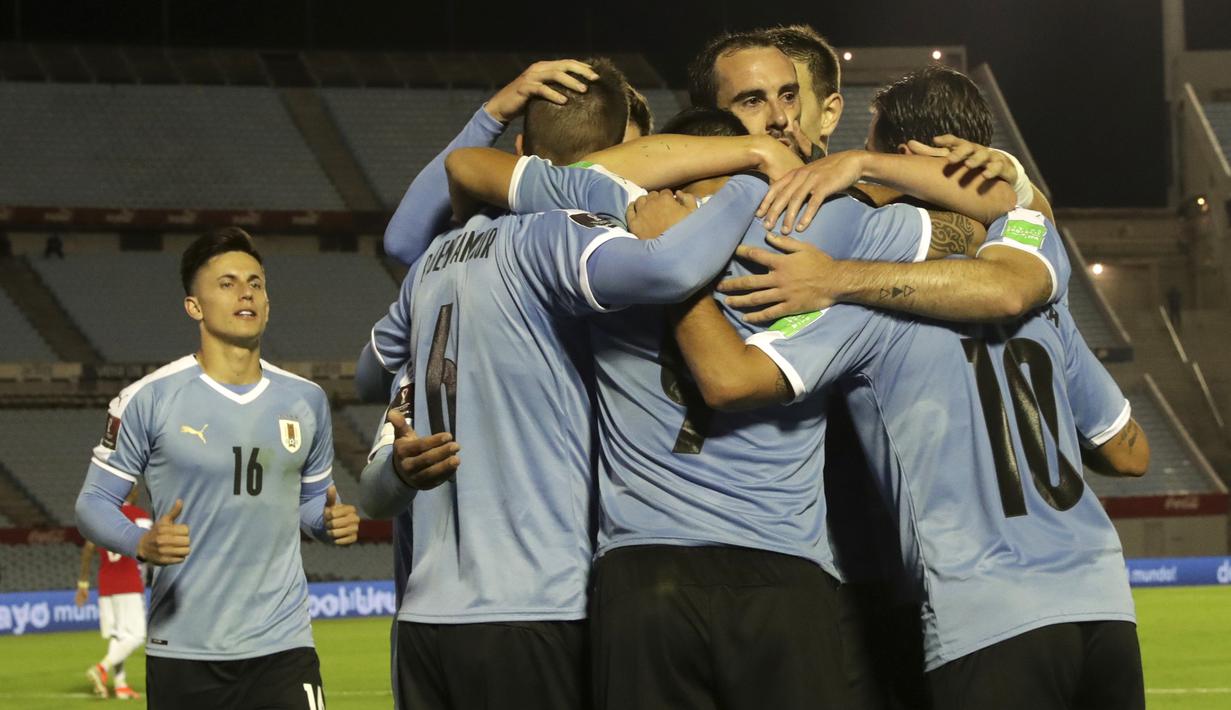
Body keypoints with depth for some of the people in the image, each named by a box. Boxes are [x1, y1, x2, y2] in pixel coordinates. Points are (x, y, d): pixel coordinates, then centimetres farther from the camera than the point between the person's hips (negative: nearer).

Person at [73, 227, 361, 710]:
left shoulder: (306, 400, 9)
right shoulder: (148, 399, -3)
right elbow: (94, 502, -1)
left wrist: (332, 521, -2)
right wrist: (142, 544, -21)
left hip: (282, 649, 2)